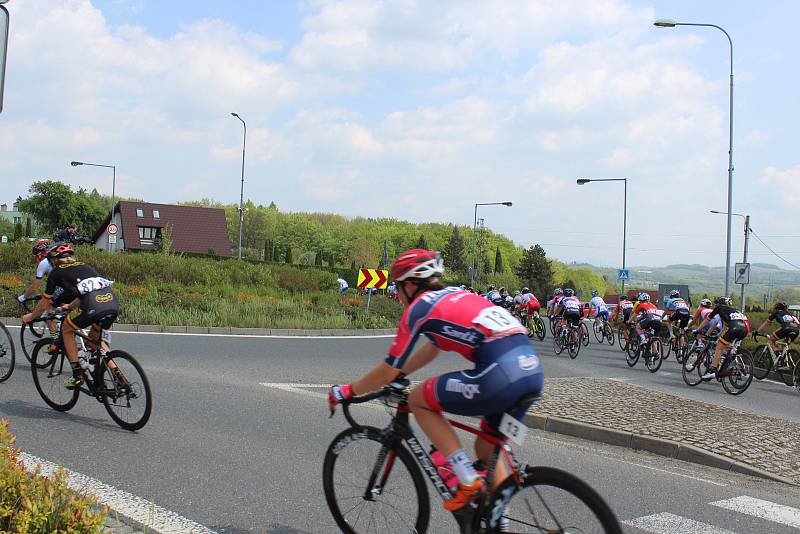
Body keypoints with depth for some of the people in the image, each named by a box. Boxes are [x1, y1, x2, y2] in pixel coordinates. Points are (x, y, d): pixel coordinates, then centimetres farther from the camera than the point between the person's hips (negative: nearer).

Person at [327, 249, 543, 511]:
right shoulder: (454, 295, 28)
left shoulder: (419, 307, 5)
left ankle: (468, 481, 4)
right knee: (486, 449, 25)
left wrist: (347, 391, 23)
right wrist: (397, 376, 48)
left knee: (417, 401, 10)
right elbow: (431, 349, 41)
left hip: (499, 374, -8)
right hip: (533, 369, 8)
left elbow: (388, 371, 9)